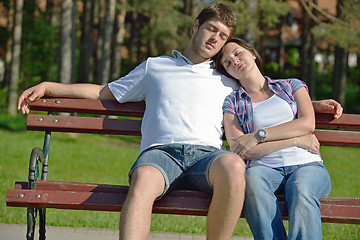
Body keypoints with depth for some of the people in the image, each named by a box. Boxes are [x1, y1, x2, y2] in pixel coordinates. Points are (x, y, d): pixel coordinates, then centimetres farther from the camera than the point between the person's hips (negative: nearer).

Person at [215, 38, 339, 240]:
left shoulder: (292, 86, 20)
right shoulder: (232, 103, 16)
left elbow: (308, 123, 2)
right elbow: (241, 151, 0)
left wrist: (259, 135, -7)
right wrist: (297, 140, -3)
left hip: (307, 164, 0)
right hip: (266, 168, 0)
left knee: (301, 191, -36)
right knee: (252, 177, -37)